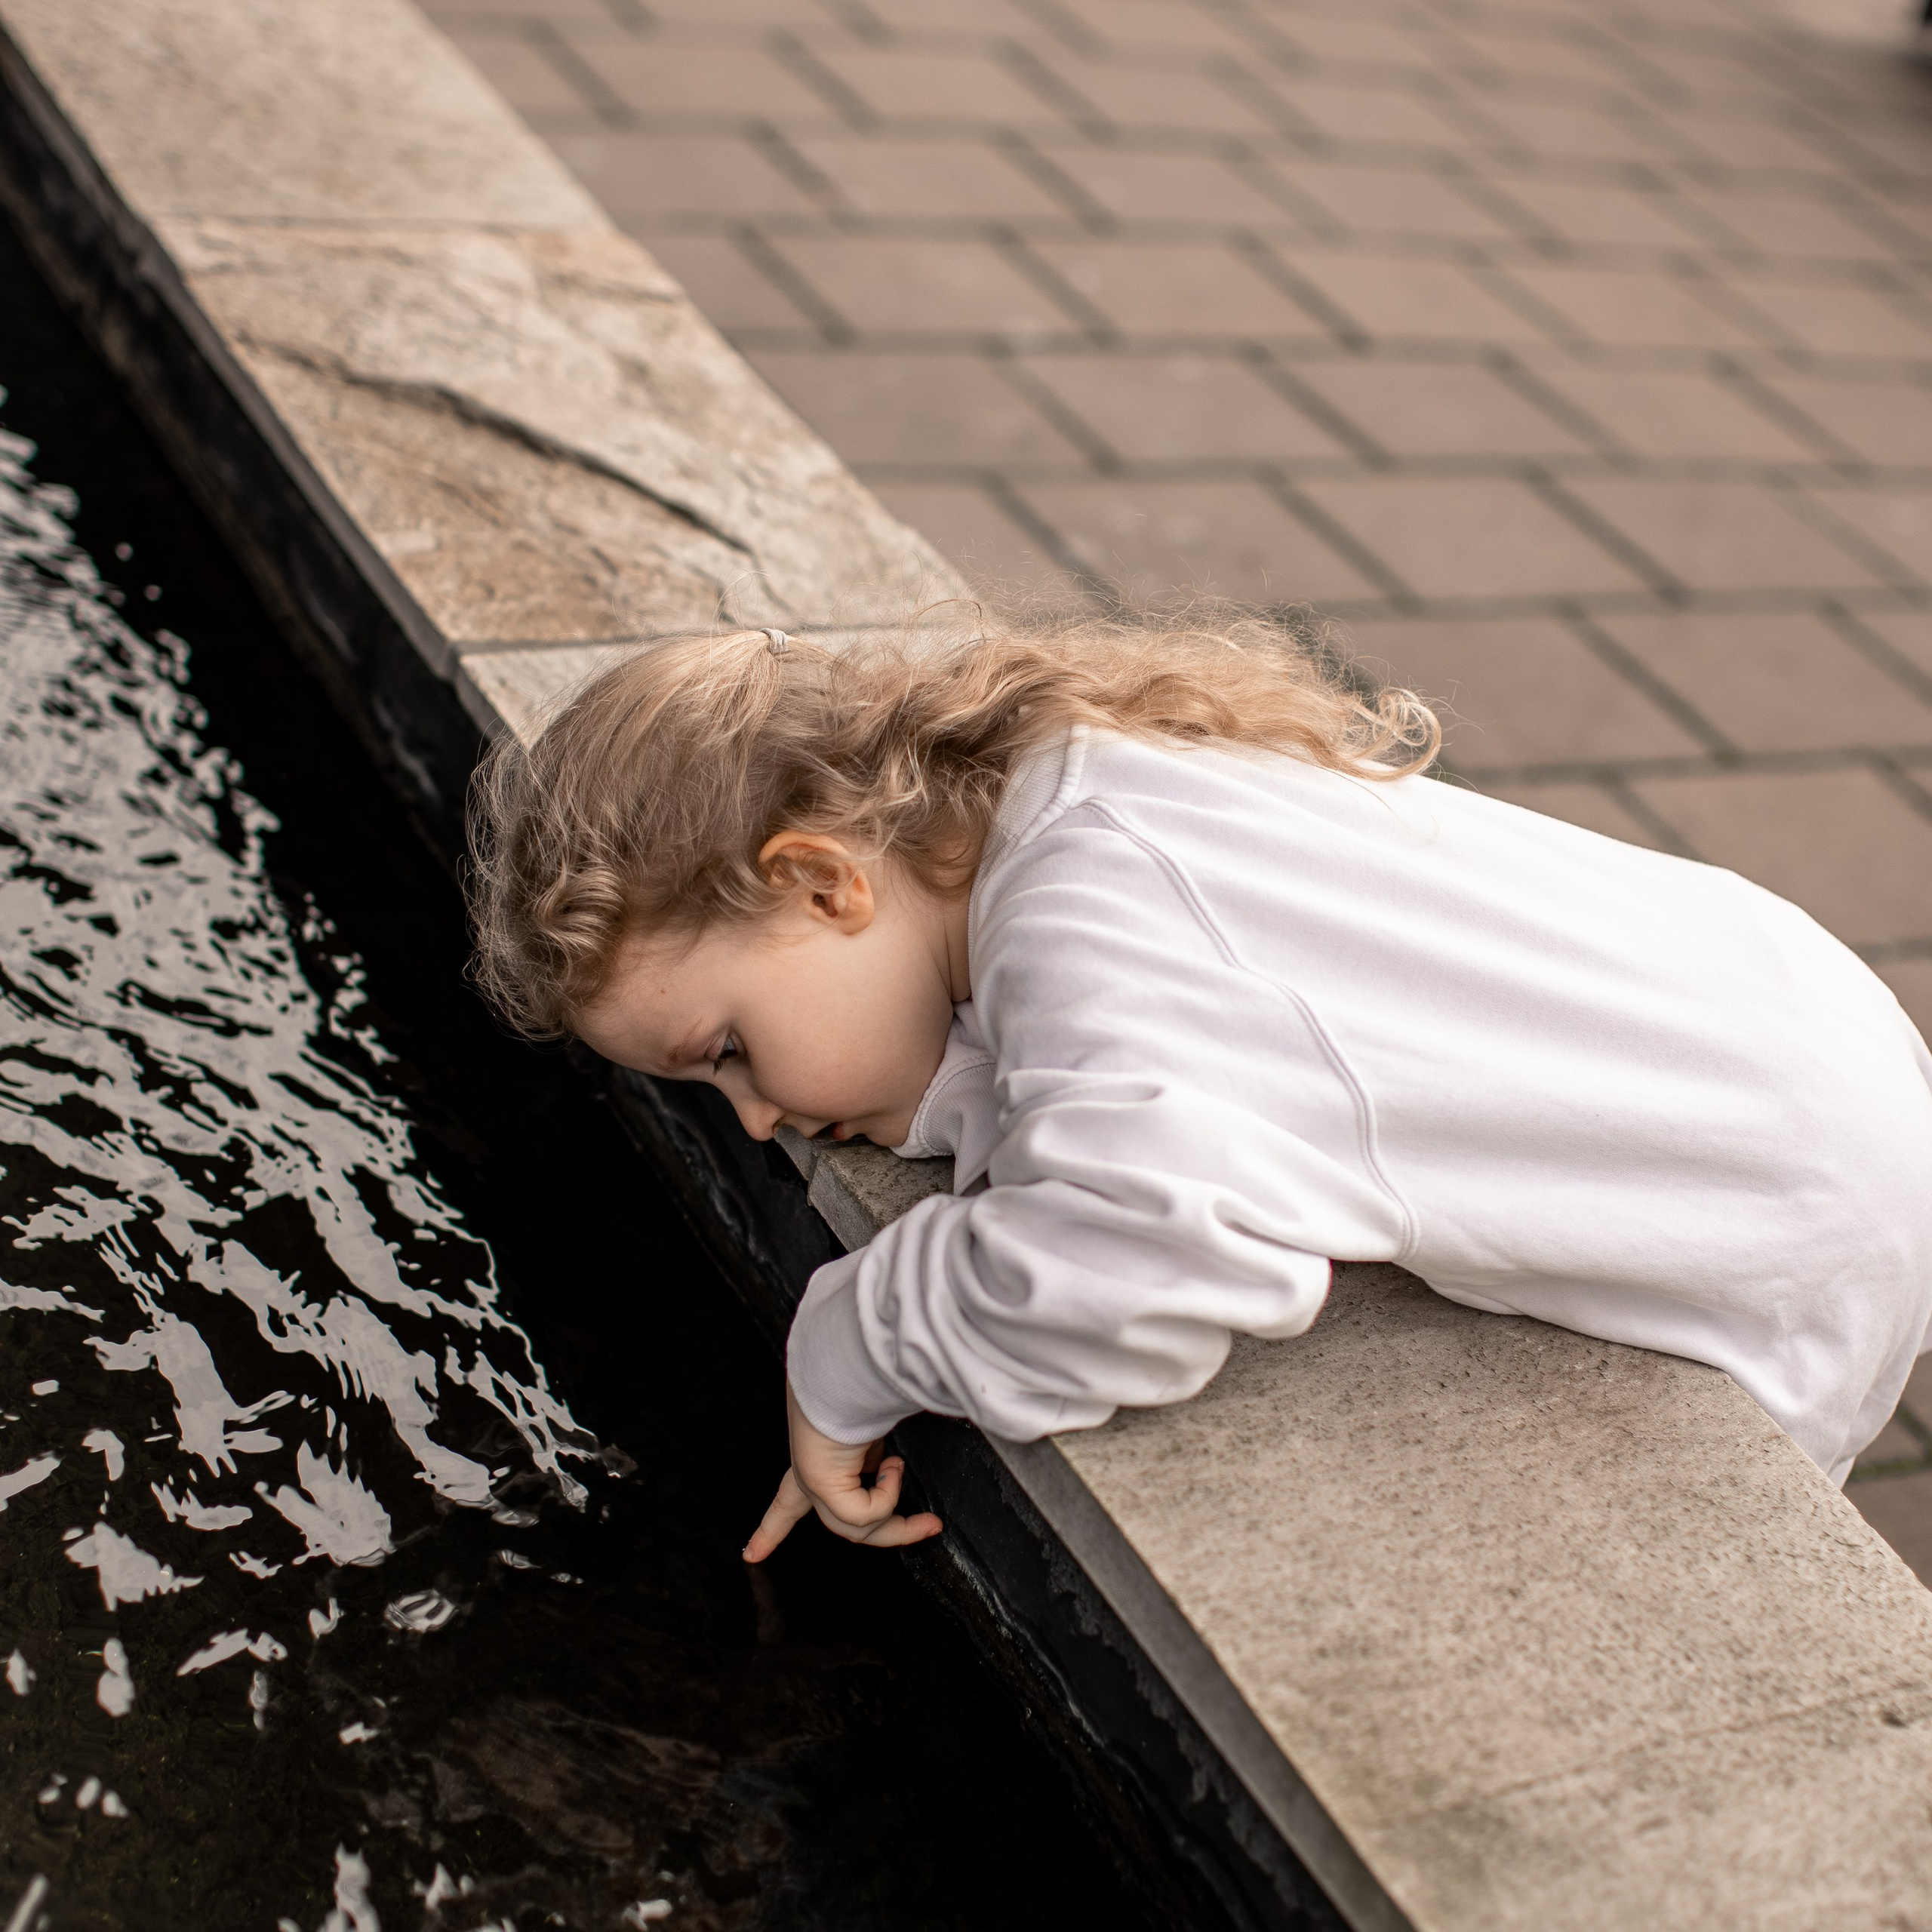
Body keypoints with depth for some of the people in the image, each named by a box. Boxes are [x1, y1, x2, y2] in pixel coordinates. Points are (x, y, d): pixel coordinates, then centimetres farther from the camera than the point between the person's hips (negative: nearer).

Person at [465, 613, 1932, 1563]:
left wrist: (849, 1349, -30)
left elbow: (1149, 1249, -46)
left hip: (1787, 1236, -9)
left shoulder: (1083, 906, -32)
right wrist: (974, 1094, -19)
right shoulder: (1044, 774, -2)